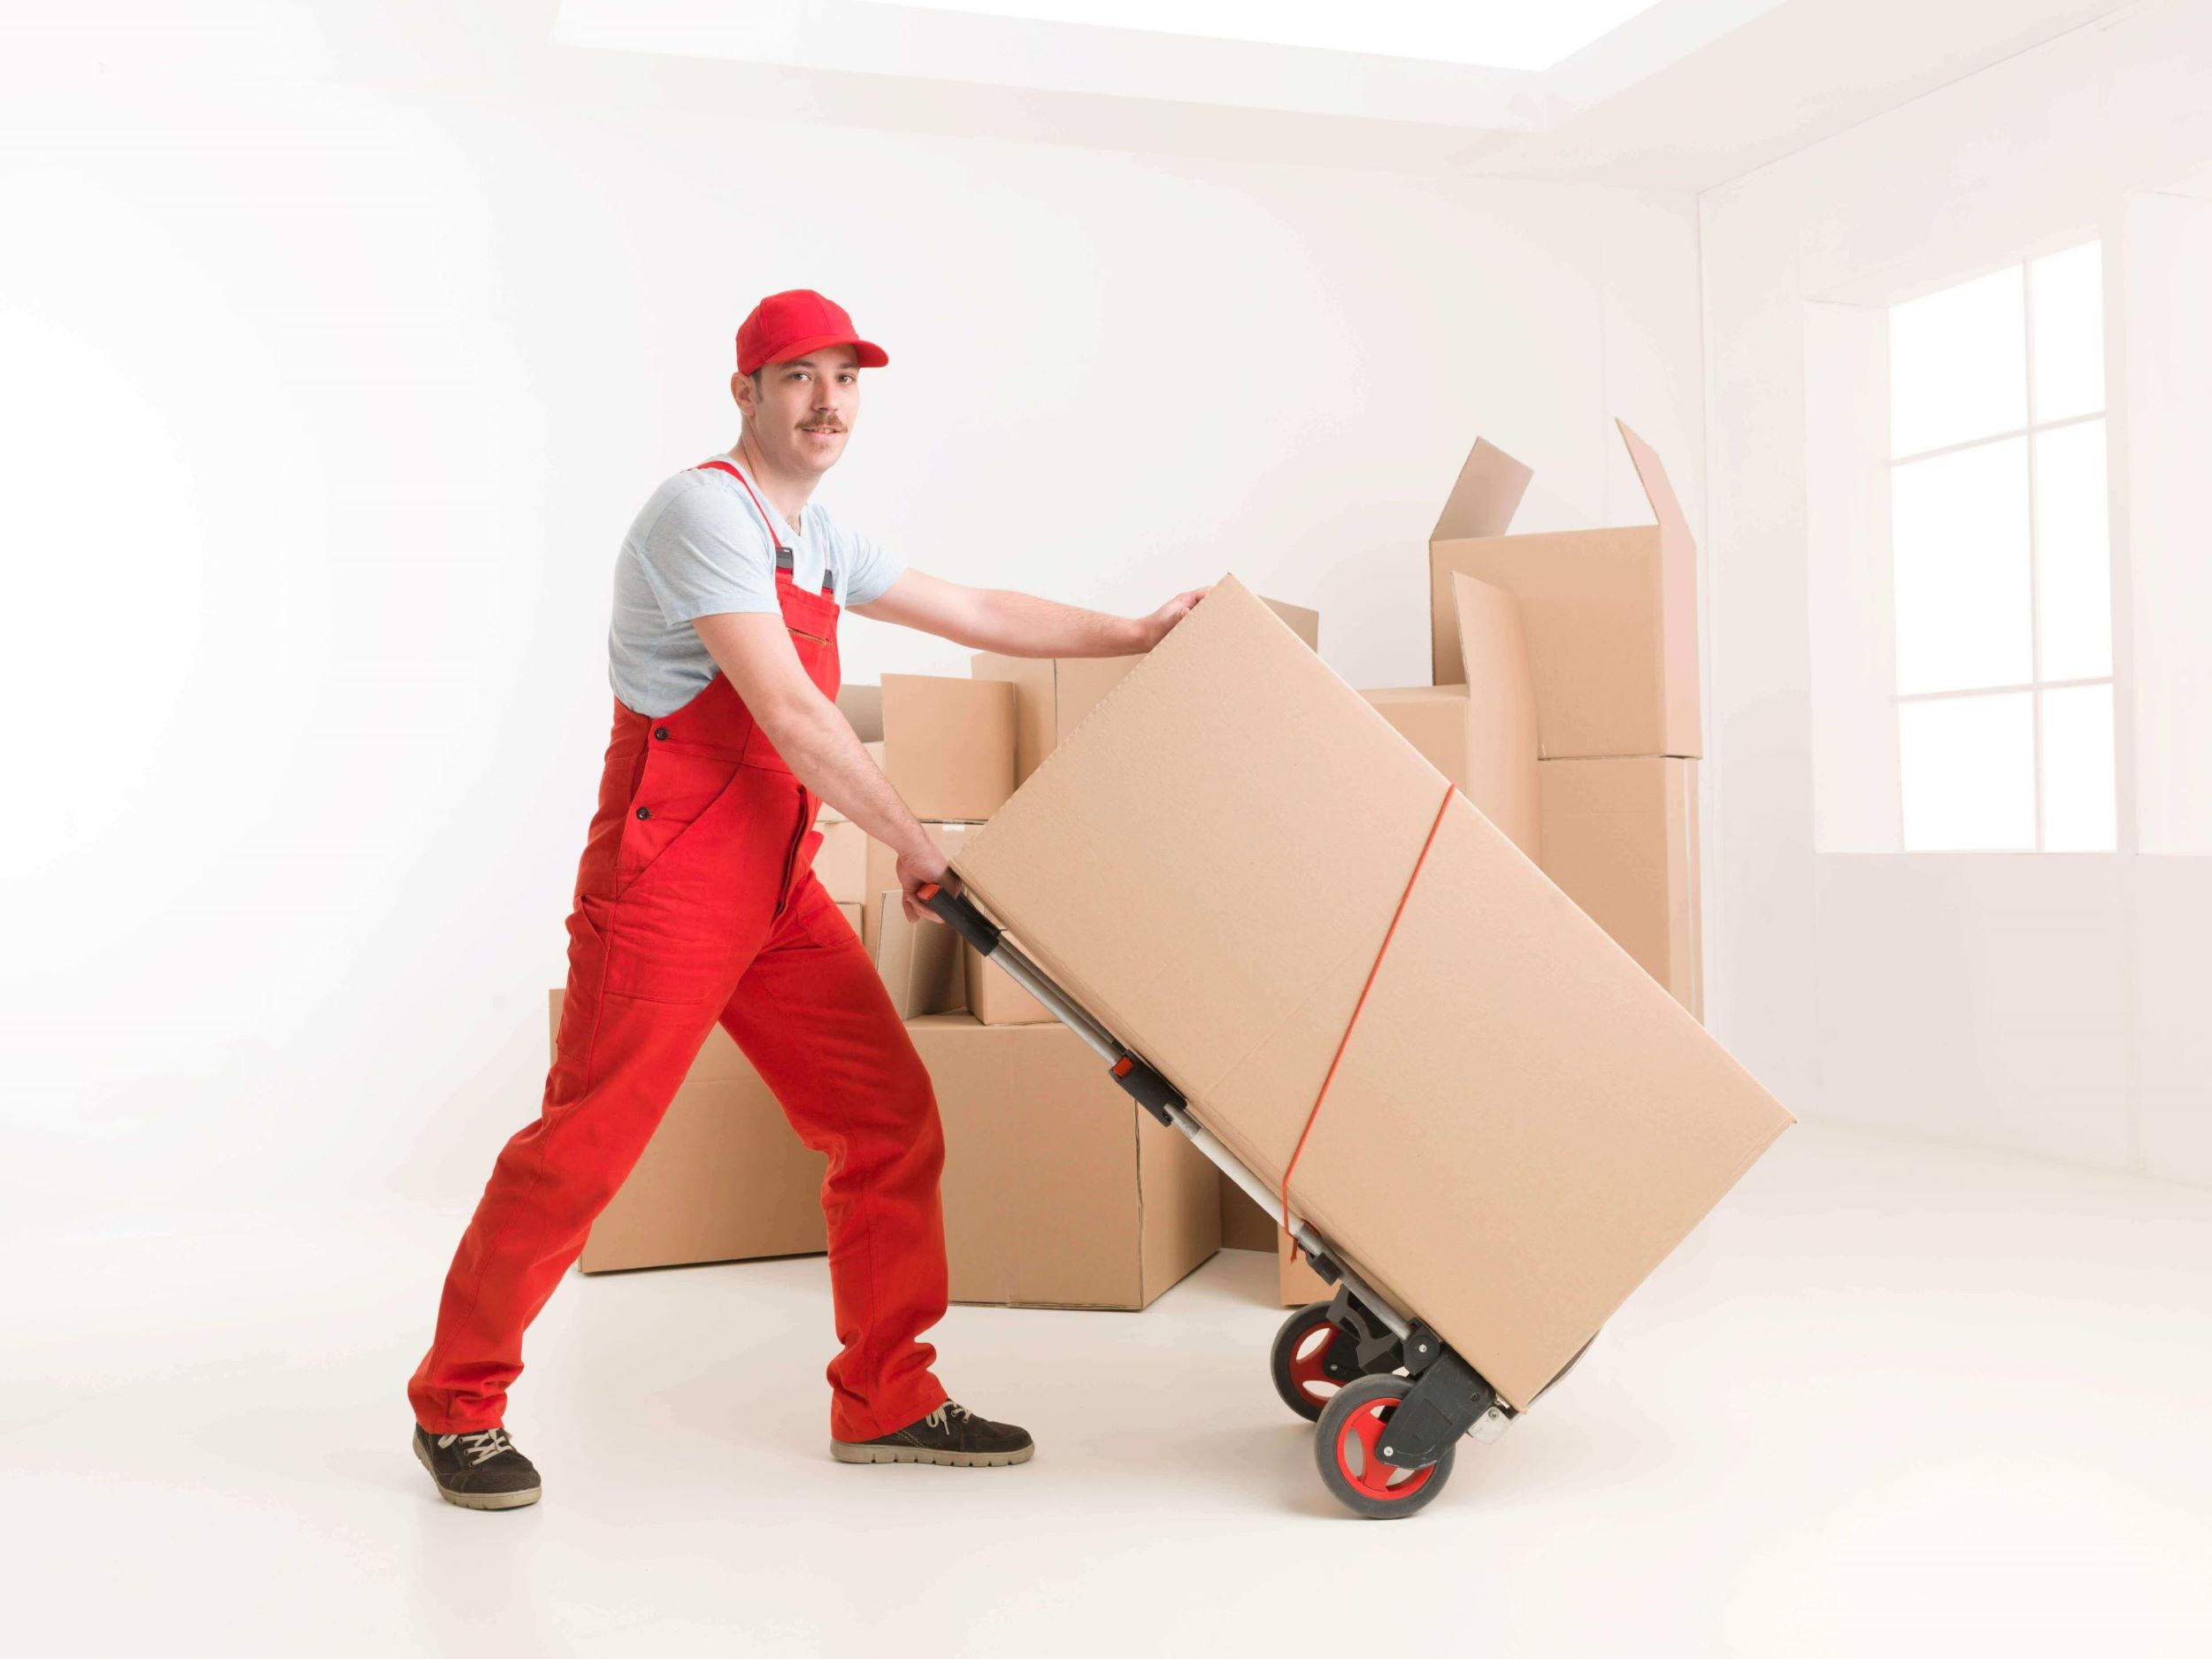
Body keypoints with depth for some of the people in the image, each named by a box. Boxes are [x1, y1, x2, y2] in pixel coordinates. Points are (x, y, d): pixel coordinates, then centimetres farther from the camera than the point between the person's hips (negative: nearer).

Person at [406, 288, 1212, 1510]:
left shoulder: (815, 538, 16)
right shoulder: (705, 511, -13)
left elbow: (978, 615, 24)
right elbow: (789, 712, -19)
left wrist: (1138, 635, 23)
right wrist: (914, 847, -13)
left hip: (779, 887, 9)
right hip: (666, 881, -9)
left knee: (891, 1120, 5)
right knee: (584, 1144, -4)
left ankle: (885, 1400, 17)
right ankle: (457, 1406, 16)